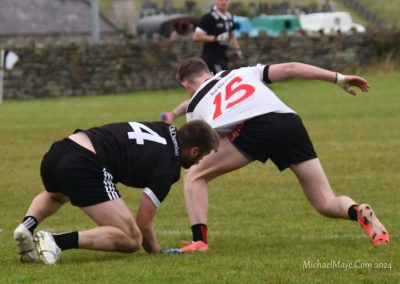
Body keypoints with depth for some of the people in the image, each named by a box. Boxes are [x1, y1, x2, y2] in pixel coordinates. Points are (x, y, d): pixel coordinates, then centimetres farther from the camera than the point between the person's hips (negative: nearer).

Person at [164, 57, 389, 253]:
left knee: (194, 176, 16)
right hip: (290, 123, 3)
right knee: (327, 204, 10)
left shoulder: (195, 106, 29)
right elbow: (290, 69, 24)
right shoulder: (243, 73, 35)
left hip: (254, 127, -3)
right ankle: (360, 212, -22)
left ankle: (199, 241, 0)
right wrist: (339, 78, 22)